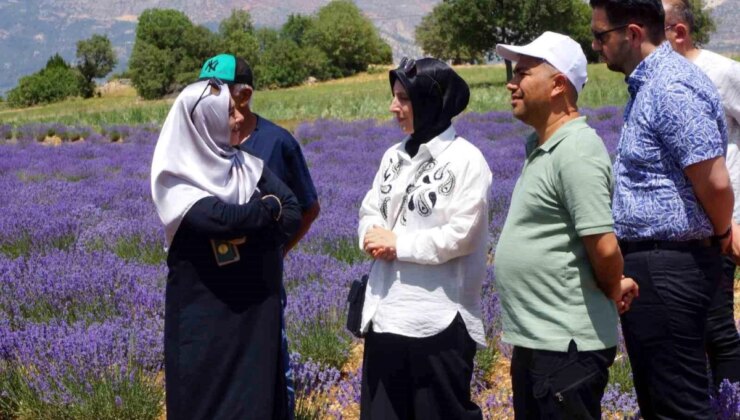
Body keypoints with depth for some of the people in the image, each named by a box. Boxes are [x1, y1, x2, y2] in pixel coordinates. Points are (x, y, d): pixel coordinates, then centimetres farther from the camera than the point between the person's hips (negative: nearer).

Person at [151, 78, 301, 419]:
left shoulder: (247, 166, 7)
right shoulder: (177, 180, -10)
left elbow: (293, 214, -2)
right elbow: (225, 219, -26)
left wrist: (247, 235, -16)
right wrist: (268, 206, -8)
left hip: (255, 309, 5)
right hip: (203, 315, -5)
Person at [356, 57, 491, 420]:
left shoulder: (466, 160, -9)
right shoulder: (394, 156, 12)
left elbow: (460, 235, -16)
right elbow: (370, 212, 11)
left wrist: (397, 244, -11)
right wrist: (375, 238, -11)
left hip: (439, 318, -7)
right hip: (385, 312, 7)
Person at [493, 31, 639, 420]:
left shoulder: (576, 151, -19)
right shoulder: (540, 147, 12)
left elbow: (604, 248, -23)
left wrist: (614, 291, -6)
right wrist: (613, 289, 11)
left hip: (567, 344, -10)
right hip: (534, 340, 10)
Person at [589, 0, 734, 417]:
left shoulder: (671, 89, -20)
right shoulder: (649, 83, 13)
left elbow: (715, 182, -24)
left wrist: (721, 234, -6)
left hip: (668, 269, -11)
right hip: (649, 262, 11)